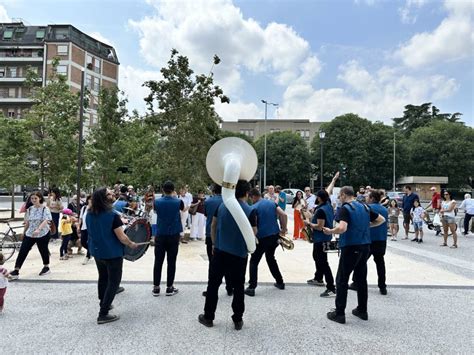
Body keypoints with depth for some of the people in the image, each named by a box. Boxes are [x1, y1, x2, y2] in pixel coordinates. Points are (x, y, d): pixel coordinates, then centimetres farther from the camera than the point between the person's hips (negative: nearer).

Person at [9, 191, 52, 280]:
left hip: (43, 234, -4)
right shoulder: (29, 209, 5)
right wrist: (24, 232, 17)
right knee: (22, 251, -3)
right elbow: (27, 222, 14)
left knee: (43, 250, 9)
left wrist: (38, 229, -38)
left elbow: (46, 221, -24)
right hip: (29, 234, 5)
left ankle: (46, 267, 31)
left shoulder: (45, 209, -11)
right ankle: (16, 271, 1)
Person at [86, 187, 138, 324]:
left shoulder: (89, 214, -3)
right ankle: (103, 314, 4)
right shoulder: (112, 215, -24)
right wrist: (131, 244, -3)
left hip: (96, 252, 7)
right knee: (113, 282, 5)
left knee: (103, 278, 25)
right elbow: (122, 238, -22)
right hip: (112, 253, -7)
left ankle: (104, 304, 41)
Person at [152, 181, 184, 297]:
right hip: (173, 236, -1)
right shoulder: (178, 202, -8)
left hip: (160, 236, 1)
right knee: (171, 262, 6)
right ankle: (169, 288, 13)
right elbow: (183, 209, 16)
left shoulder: (157, 202, -4)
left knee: (158, 262, 9)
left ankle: (156, 288, 15)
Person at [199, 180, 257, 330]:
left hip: (220, 251, 2)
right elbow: (253, 234, -9)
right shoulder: (250, 211, -11)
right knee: (238, 287, 12)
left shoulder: (222, 206, 1)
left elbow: (213, 226, 7)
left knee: (213, 284, 14)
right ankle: (238, 320, 20)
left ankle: (208, 317, 23)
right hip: (239, 254, -2)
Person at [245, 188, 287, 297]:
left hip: (262, 237, -6)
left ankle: (251, 287, -2)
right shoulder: (272, 203, 7)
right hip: (275, 235, 6)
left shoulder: (254, 207, -9)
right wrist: (283, 230, 5)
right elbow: (284, 215, -1)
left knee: (254, 261, 6)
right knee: (271, 258, 25)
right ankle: (280, 282, 30)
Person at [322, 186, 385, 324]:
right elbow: (381, 220, 20)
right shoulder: (364, 207, 10)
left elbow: (342, 228, -27)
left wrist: (330, 231, -11)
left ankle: (339, 313, 6)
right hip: (365, 246, 7)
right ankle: (362, 310, 25)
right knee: (361, 279, 16)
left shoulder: (345, 209, -13)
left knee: (342, 280, 2)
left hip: (351, 247, -7)